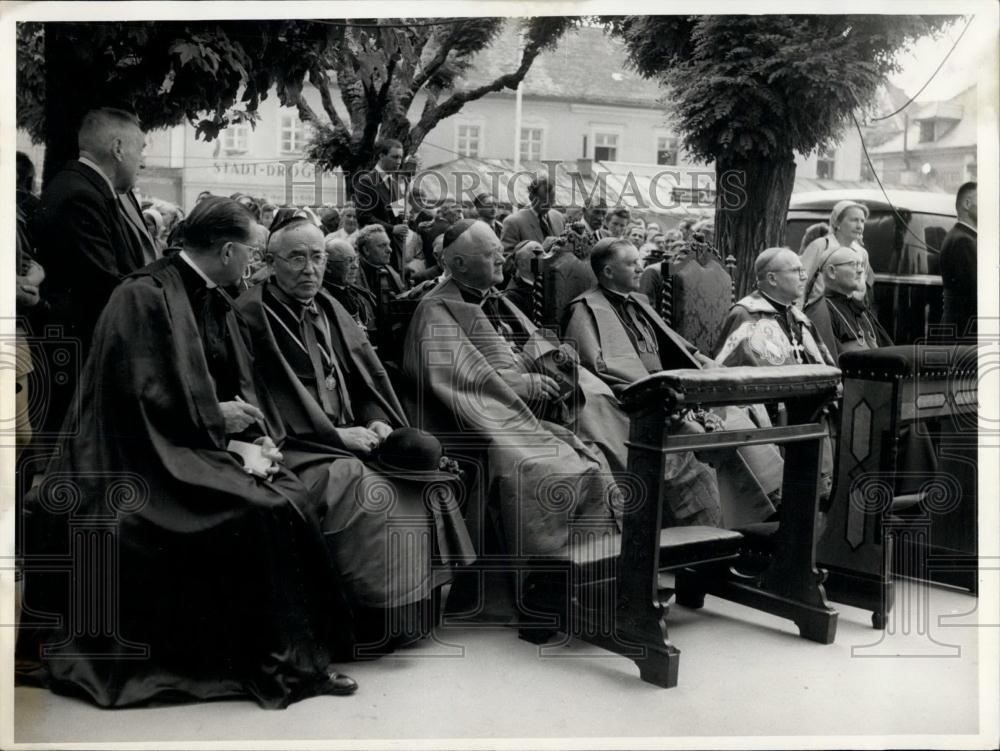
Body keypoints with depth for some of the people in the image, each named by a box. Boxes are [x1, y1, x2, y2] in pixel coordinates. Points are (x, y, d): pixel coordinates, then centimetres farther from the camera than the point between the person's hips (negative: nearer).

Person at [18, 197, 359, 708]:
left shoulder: (217, 302, 14)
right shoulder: (144, 297, -12)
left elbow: (244, 388, 14)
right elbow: (141, 396, -17)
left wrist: (255, 432, -5)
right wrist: (216, 417, -12)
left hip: (216, 442, 9)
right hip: (157, 454, -8)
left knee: (321, 481, -8)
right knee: (258, 510, -29)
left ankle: (304, 650, -7)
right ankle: (277, 659, -13)